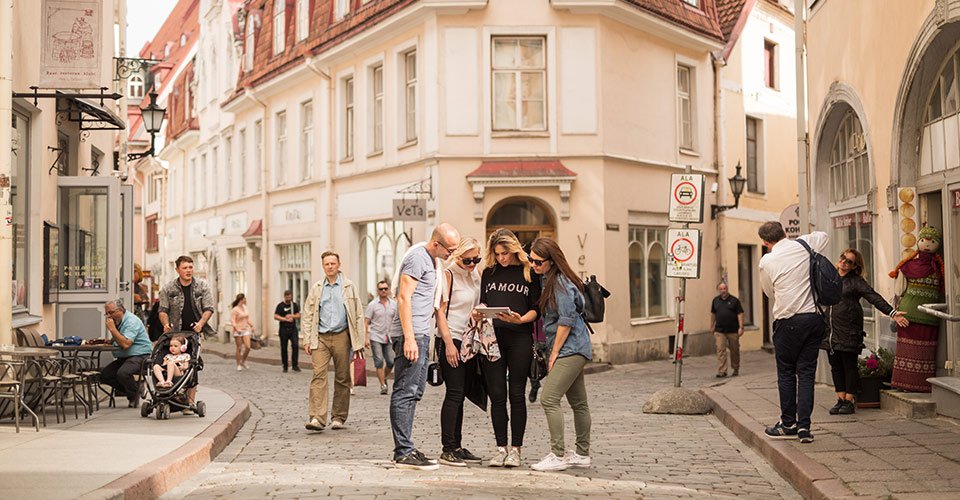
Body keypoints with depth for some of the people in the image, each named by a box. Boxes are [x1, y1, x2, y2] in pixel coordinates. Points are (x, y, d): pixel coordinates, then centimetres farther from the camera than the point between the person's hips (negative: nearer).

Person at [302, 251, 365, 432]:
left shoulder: (349, 287, 6)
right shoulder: (316, 288, 10)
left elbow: (358, 315, 5)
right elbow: (308, 315, 12)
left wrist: (358, 342, -1)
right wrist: (308, 340, 3)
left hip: (341, 337, 0)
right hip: (321, 338, 0)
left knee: (342, 378, 4)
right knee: (318, 376, -12)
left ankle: (339, 417, 14)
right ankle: (317, 418, -17)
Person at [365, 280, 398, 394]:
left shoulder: (394, 304, 6)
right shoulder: (372, 305, -2)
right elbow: (366, 322, -2)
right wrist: (366, 338, -9)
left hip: (389, 337, 3)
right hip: (376, 337, -3)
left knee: (391, 361, 1)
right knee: (379, 362, -7)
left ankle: (384, 378, 28)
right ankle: (383, 385, 0)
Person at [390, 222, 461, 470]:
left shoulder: (431, 259, 20)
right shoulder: (417, 257, -11)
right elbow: (404, 298, -18)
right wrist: (409, 338, -22)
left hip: (422, 334, 10)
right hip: (412, 335, -10)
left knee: (414, 392, 12)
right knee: (405, 393, -9)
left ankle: (405, 448, 19)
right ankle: (403, 453, -8)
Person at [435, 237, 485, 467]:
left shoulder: (475, 275, 13)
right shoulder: (448, 275, -8)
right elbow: (440, 311, -12)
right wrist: (449, 344, -17)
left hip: (470, 341, 7)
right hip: (451, 339, -7)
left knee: (460, 395, 9)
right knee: (454, 394, -10)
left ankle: (457, 447, 14)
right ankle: (448, 449, -8)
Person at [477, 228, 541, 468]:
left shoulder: (528, 273, 4)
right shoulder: (488, 273, 13)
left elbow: (536, 309, 2)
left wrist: (520, 319, -16)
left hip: (519, 338, -2)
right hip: (492, 338, 3)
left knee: (517, 395, 1)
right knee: (496, 395, 2)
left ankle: (515, 449, 8)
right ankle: (501, 448, 9)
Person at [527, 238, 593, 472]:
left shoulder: (561, 284, -16)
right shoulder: (546, 279, 12)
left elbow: (566, 321, -17)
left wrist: (554, 353, -13)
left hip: (570, 349, -10)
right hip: (574, 350, 10)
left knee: (549, 399, -13)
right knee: (578, 402, 14)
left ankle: (558, 456, -9)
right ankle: (582, 455, 21)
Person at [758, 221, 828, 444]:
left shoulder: (767, 262, -3)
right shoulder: (804, 245, 3)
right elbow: (824, 236, 27)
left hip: (789, 320, -3)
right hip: (814, 316, 3)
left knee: (786, 372, 9)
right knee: (806, 372, 6)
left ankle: (788, 424, 14)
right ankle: (804, 426, 4)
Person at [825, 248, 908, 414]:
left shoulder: (856, 281, -1)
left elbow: (874, 298, -10)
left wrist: (892, 312, -21)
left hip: (849, 330, -5)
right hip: (830, 330, 5)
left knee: (849, 366, -1)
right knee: (835, 366, 7)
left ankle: (849, 401, 6)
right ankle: (841, 399, 14)